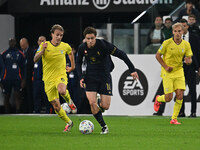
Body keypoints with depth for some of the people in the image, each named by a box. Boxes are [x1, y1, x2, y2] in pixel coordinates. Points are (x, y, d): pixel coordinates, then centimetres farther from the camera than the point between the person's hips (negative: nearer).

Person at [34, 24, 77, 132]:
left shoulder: (65, 46, 0)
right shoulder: (45, 45, -6)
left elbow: (70, 52, 25)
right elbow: (35, 60, -15)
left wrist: (72, 66, 23)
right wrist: (42, 51, -30)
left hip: (61, 76, -1)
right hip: (48, 79, 1)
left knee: (62, 91, -37)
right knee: (56, 107, 1)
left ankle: (70, 102, -4)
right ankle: (68, 123, 25)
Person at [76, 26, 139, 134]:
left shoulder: (103, 45, -18)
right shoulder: (82, 48, -6)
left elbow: (121, 54, -13)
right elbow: (78, 62, 13)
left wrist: (132, 70, -14)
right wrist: (81, 77, -1)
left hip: (104, 77, -2)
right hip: (90, 77, 2)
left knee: (105, 106, -5)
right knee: (92, 103, -16)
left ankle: (100, 105, 34)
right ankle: (104, 126, 1)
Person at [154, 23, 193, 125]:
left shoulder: (186, 44, -1)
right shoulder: (167, 43, -11)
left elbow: (189, 58, 5)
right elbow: (158, 55, -2)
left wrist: (188, 60, -20)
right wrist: (165, 67, -11)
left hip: (179, 71, 3)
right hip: (167, 73, -3)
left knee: (180, 95, -9)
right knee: (169, 98, -6)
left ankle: (174, 119, 4)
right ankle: (158, 99, 31)